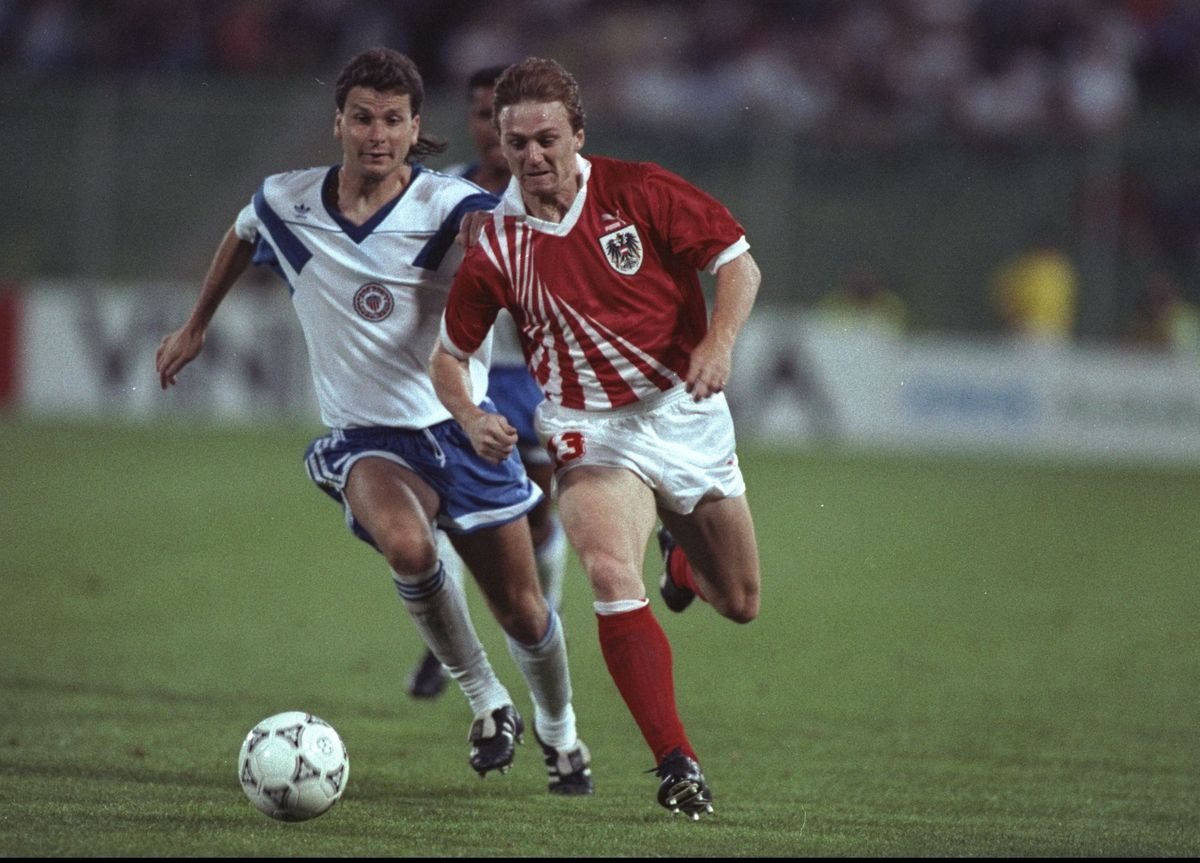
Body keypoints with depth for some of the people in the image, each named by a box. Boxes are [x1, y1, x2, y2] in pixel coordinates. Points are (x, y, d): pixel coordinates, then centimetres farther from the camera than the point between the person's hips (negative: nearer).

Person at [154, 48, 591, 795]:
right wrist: (196, 328, 30)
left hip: (459, 424, 0)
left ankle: (560, 733, 39)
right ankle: (487, 703, -10)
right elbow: (242, 237, 19)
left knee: (523, 612, 6)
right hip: (367, 440, 0)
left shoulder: (451, 208, -13)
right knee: (406, 546, -33)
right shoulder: (286, 204, -5)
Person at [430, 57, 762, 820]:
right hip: (592, 431, -1)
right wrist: (472, 418, -14)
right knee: (611, 573, -30)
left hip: (686, 410, 1)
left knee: (740, 603, 11)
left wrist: (720, 342, -21)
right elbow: (449, 355, 5)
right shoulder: (493, 242, -7)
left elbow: (738, 262, -3)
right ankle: (677, 764, -26)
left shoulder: (640, 192, -9)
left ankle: (682, 554, 50)